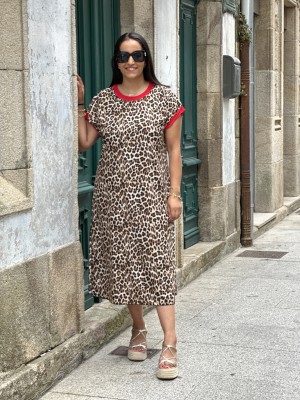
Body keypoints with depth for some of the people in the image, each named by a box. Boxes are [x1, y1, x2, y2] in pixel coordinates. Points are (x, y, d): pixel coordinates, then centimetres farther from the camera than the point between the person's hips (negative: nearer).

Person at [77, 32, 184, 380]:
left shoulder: (164, 99, 1)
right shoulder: (102, 101, 7)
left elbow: (173, 149, 1)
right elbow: (84, 143, 6)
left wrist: (174, 193, -5)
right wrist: (79, 104, 0)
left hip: (151, 193, -3)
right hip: (113, 194, 3)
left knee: (157, 261, -10)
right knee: (123, 261, 7)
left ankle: (169, 343, -9)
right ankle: (138, 329, 25)